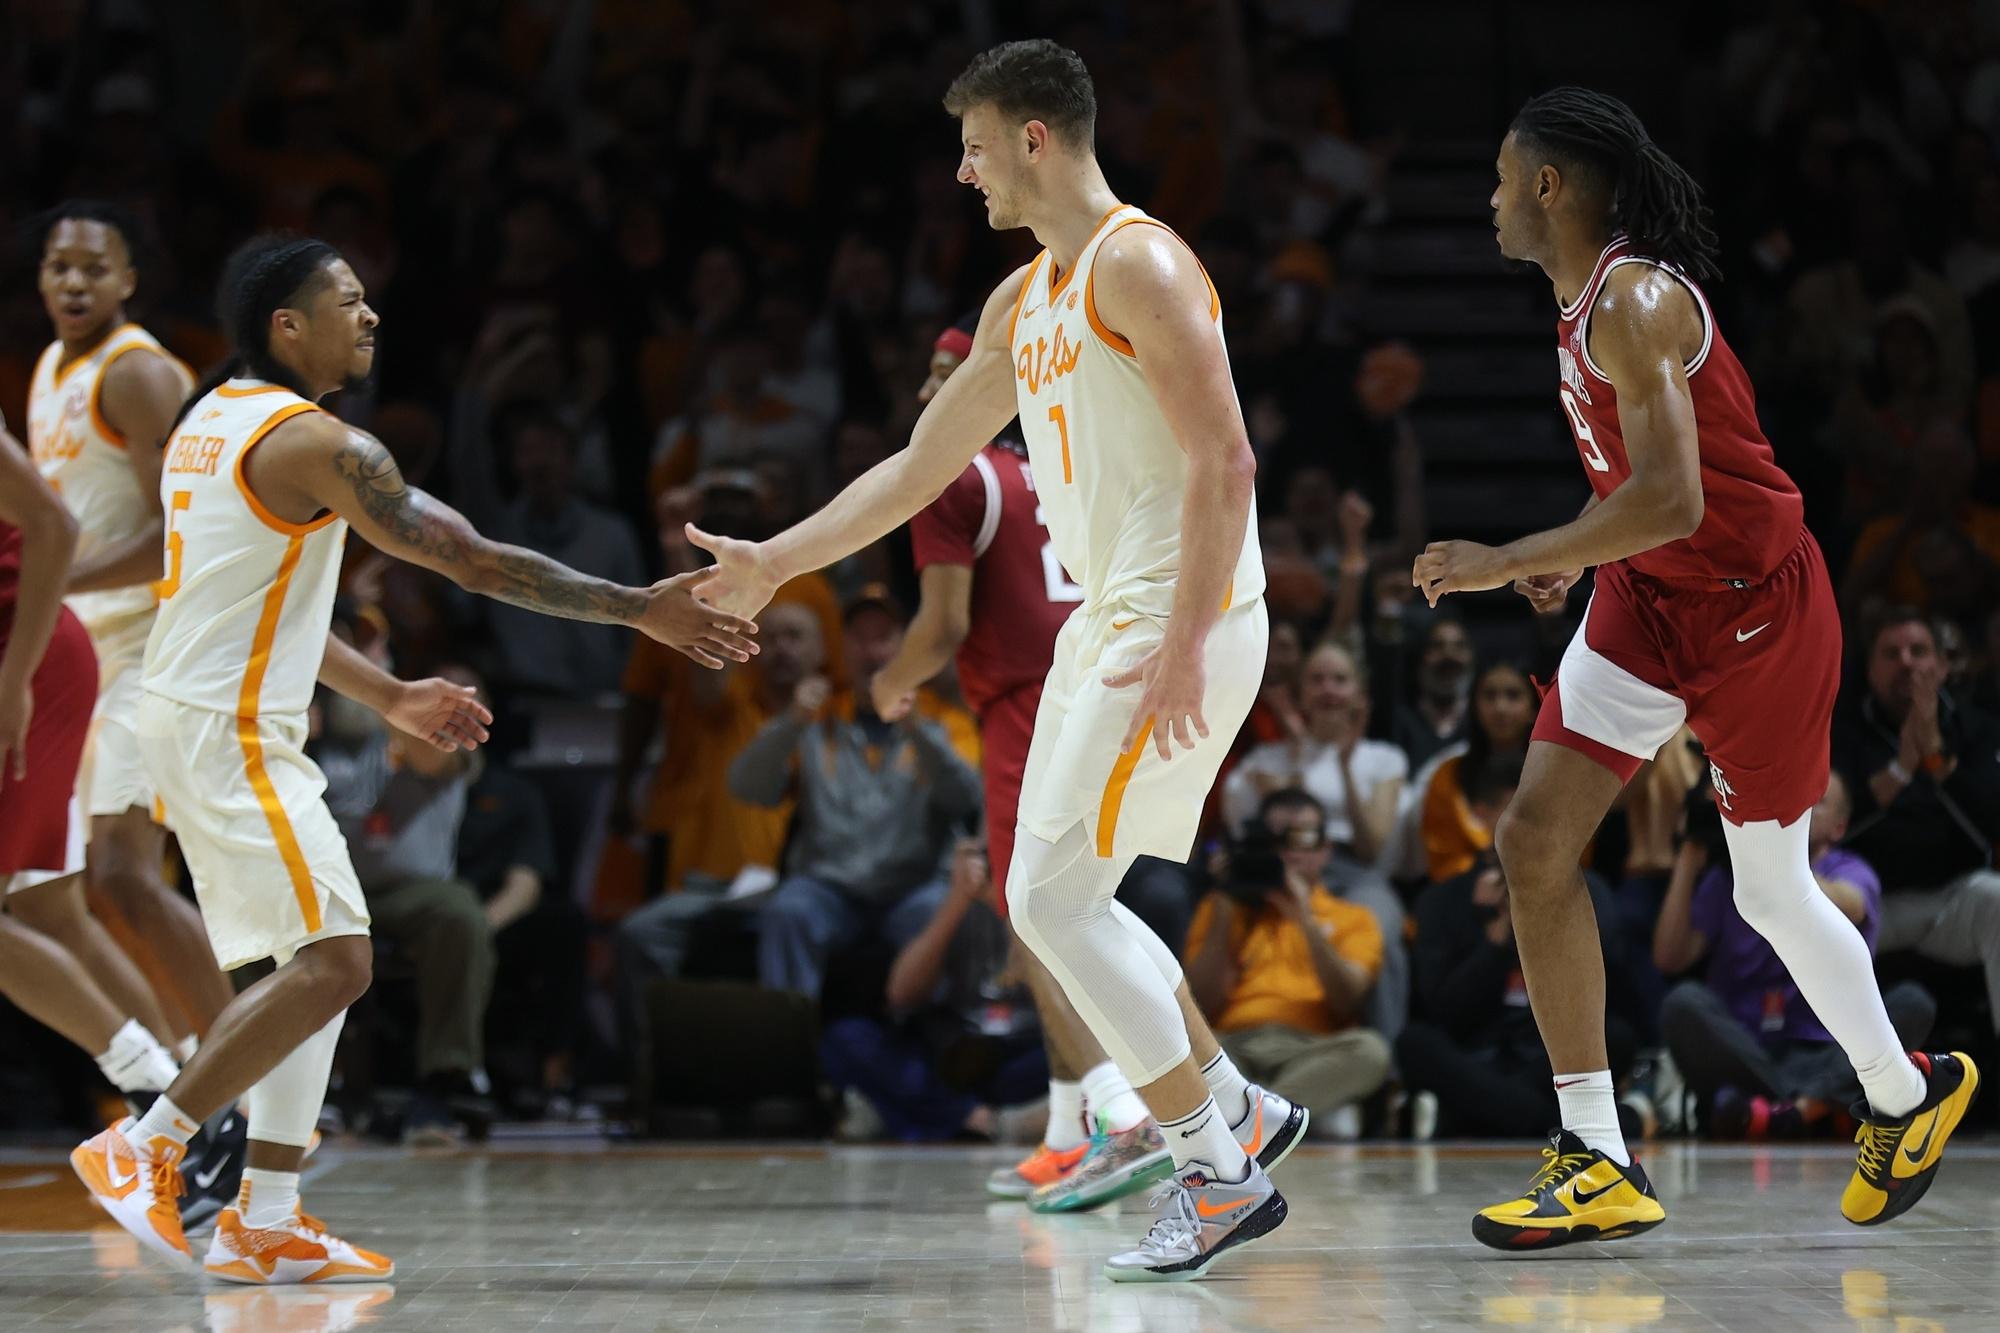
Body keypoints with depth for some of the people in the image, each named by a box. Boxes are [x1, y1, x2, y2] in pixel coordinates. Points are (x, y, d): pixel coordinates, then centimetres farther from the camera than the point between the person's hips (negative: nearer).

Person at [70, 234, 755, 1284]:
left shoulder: (212, 419, 15)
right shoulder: (312, 440, -15)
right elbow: (475, 562, -17)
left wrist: (389, 697, 26)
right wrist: (641, 609, -12)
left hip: (200, 716, 10)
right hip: (226, 729, -10)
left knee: (317, 964, 11)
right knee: (331, 962, -14)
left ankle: (264, 1226, 9)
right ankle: (140, 1149, -8)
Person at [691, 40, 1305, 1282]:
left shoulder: (1139, 263, -13)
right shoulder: (1022, 302, 17)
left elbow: (1224, 461, -19)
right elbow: (922, 468, 24)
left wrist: (1185, 642, -25)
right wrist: (773, 564, 22)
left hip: (1183, 621, -10)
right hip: (1109, 620, 10)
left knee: (1053, 900, -10)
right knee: (1059, 899, 12)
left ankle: (1221, 1177, -4)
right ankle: (1242, 1112, 21)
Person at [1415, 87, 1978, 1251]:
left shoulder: (1636, 303, -23)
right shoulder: (1587, 303, 7)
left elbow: (1671, 501, -33)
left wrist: (1507, 563, -29)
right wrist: (1569, 558, 13)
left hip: (1755, 608, -9)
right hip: (1650, 598, 9)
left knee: (1774, 892, 6)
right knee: (1537, 839, -7)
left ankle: (1910, 1094, 34)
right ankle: (1600, 1164, -5)